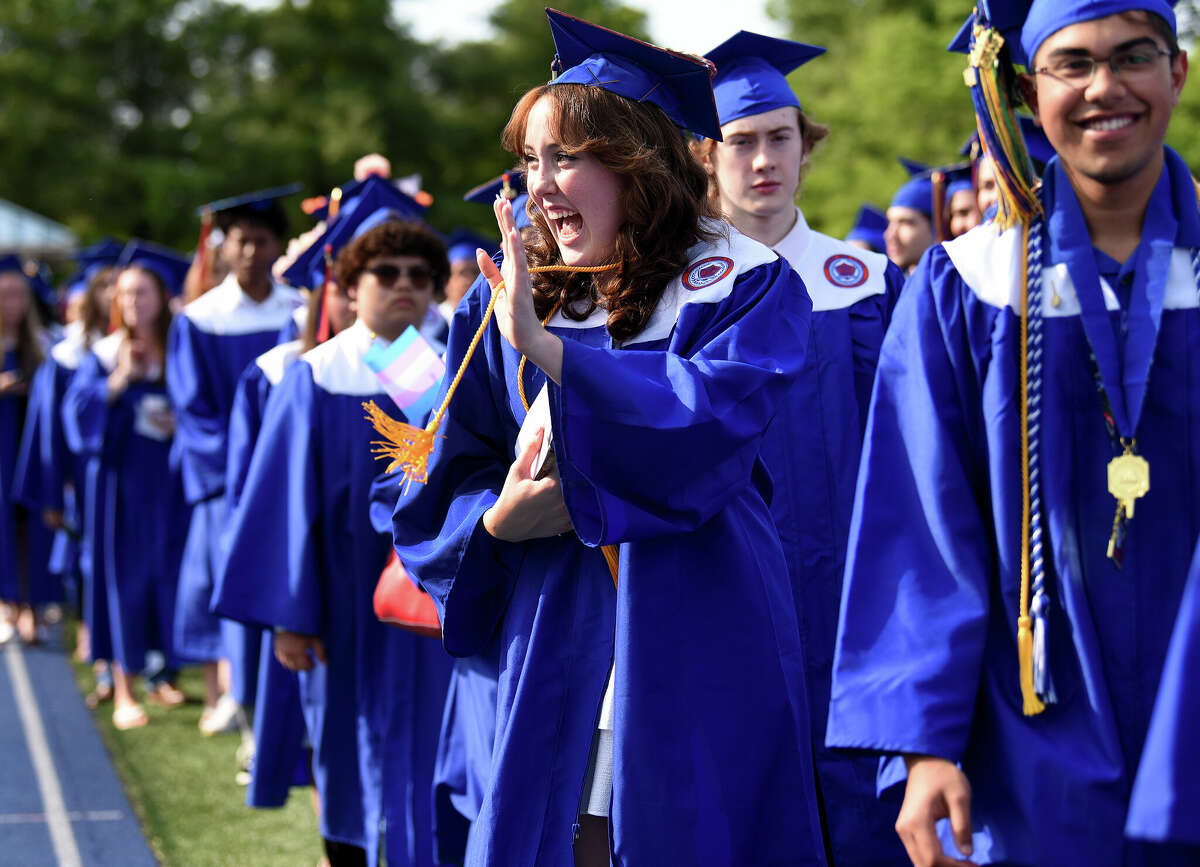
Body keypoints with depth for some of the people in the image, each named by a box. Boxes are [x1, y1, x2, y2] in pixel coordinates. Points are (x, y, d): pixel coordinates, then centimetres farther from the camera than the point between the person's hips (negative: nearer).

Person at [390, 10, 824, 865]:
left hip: (703, 641, -3)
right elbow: (445, 487, 10)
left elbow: (718, 410, -23)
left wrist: (546, 352, -28)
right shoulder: (508, 302, 8)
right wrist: (501, 517, -13)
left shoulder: (744, 285, -3)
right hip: (557, 646, 3)